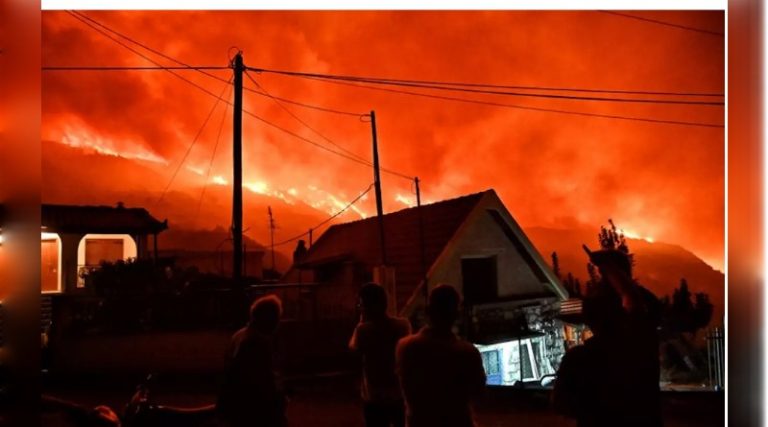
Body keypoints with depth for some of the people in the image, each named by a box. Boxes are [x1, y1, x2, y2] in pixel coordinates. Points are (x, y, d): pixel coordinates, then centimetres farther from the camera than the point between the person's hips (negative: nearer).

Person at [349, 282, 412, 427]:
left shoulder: (364, 329, -18)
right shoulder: (403, 325, -6)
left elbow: (353, 347, 2)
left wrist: (362, 321, 3)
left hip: (376, 398, -3)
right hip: (401, 395, 4)